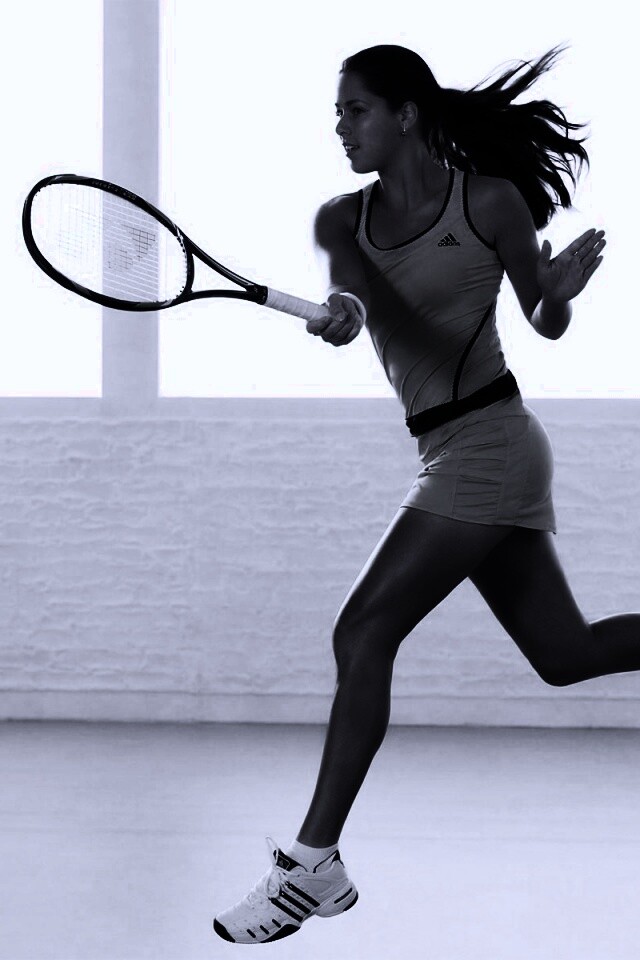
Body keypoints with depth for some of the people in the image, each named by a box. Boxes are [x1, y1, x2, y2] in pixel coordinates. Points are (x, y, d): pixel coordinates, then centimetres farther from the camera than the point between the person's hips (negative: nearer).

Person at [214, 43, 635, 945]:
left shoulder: (490, 201, -8)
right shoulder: (344, 219, 7)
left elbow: (547, 323, 2)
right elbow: (358, 286, -15)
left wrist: (563, 286, -20)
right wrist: (345, 309, -38)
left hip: (489, 440, -7)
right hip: (450, 452, 7)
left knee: (363, 633, -12)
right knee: (565, 653, 13)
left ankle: (314, 865, -8)